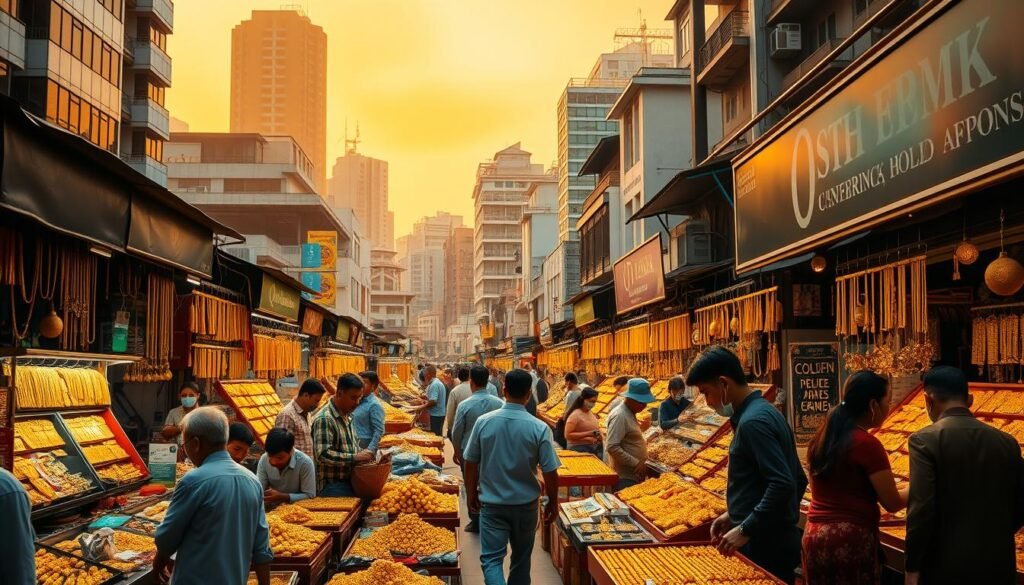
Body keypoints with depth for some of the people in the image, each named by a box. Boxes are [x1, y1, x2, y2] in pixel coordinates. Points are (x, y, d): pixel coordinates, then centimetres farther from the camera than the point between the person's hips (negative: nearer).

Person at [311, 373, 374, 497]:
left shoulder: (347, 416, 13)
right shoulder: (324, 419, -16)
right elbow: (323, 454, -24)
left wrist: (363, 455, 5)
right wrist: (355, 458, -24)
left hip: (349, 482, 9)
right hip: (333, 487, -9)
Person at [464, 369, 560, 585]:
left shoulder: (483, 422, -9)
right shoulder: (539, 428, -13)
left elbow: (470, 463, -1)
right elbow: (550, 472, -10)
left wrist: (471, 494, 14)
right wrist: (553, 502, 6)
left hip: (492, 503, 0)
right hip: (526, 504, 0)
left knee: (491, 559, 2)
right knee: (521, 558, 18)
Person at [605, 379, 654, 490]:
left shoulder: (629, 413, 11)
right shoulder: (619, 416, -19)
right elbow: (612, 447, -25)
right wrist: (636, 463, -22)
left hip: (635, 474, 10)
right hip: (626, 477, -10)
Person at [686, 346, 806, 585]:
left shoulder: (752, 421, -19)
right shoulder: (765, 411, 10)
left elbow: (782, 485, -26)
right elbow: (798, 480, 16)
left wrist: (745, 530, -20)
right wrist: (736, 515, 14)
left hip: (763, 546, -9)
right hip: (779, 539, 9)